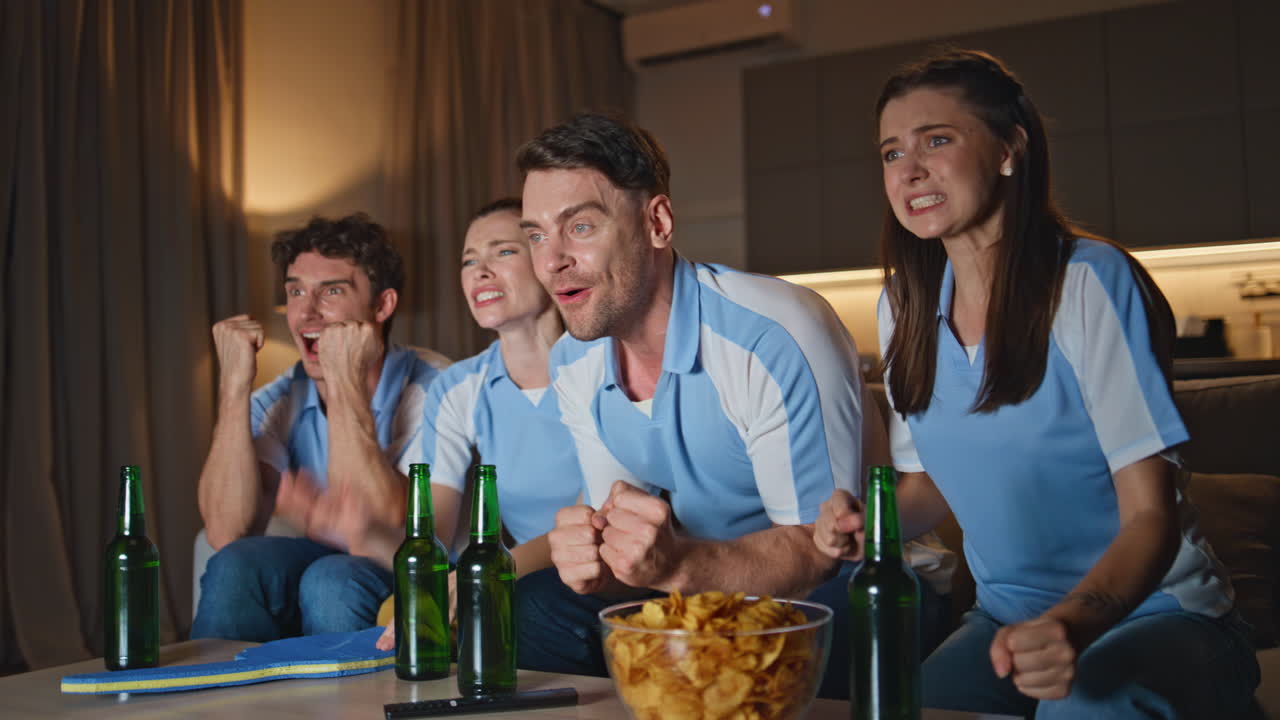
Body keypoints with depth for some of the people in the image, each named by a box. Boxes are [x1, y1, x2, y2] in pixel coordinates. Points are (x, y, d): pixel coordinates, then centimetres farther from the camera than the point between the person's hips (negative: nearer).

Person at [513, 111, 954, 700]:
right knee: (527, 608, -8)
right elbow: (627, 528, 1)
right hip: (710, 583, 6)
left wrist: (678, 565, -39)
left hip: (832, 585, -6)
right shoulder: (572, 365, -3)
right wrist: (595, 557, -24)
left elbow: (818, 546, -23)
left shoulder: (776, 338, -26)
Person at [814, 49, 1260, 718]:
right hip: (1009, 617, 6)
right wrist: (870, 523, -9)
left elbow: (1150, 515, -18)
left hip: (1155, 614, -5)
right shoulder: (904, 306, 2)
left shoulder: (1089, 281, -16)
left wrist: (1071, 624, -37)